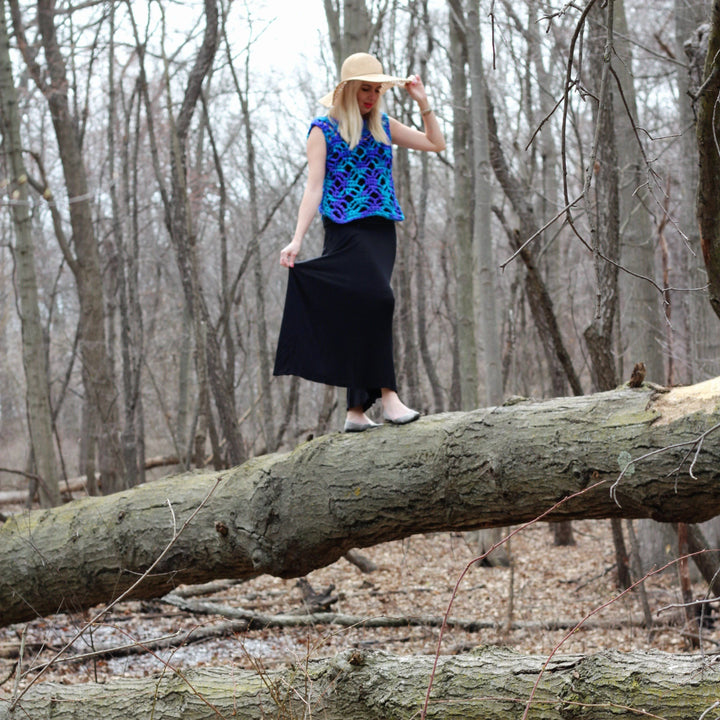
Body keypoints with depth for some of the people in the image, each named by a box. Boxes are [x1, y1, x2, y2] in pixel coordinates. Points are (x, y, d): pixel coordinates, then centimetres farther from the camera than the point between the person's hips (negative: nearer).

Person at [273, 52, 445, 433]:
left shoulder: (382, 125, 19)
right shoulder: (324, 128, 4)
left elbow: (436, 144, 23)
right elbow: (314, 186, -2)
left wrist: (423, 103, 10)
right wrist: (297, 240, -10)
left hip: (382, 229, 6)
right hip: (347, 227, -6)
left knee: (362, 313, 3)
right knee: (376, 299, -22)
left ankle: (357, 410, 4)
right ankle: (387, 395, -23)